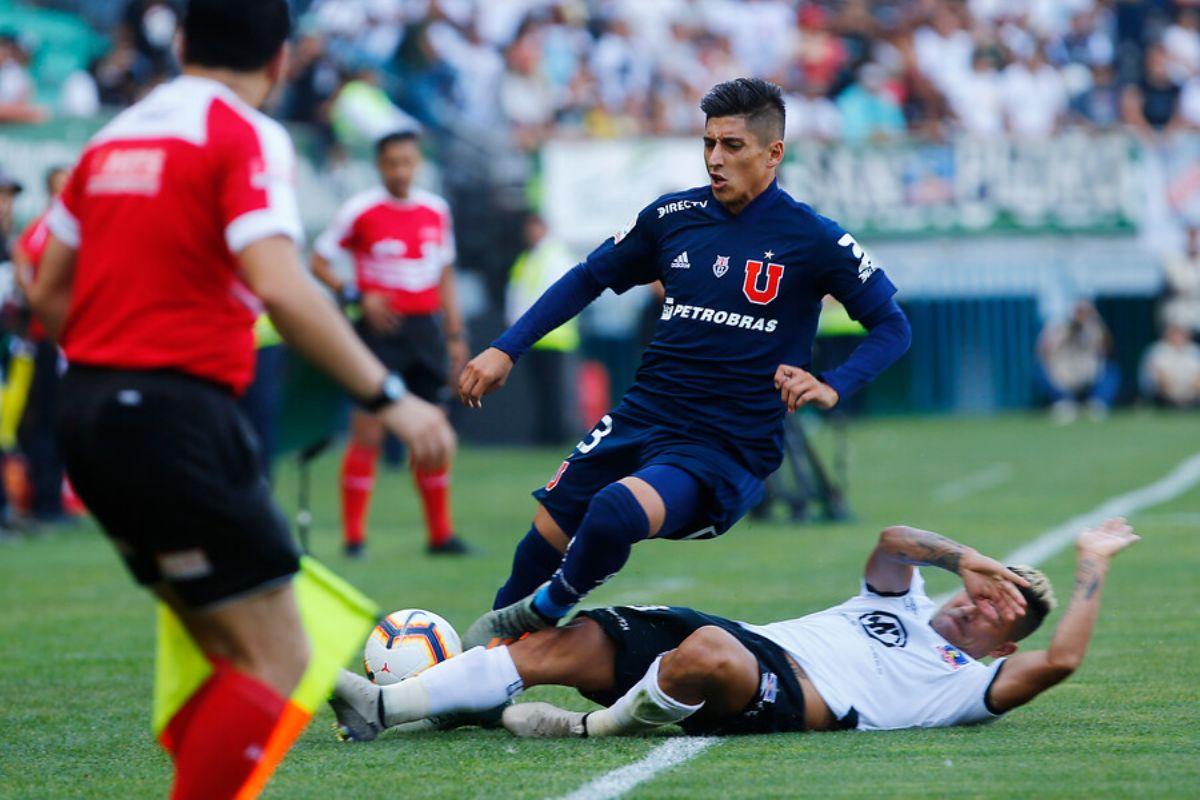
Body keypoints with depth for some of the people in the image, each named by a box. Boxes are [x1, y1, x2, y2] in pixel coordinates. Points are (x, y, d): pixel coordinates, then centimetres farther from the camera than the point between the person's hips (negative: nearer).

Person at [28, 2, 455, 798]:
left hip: (86, 410, 8)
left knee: (228, 650, 15)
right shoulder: (247, 138, -8)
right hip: (178, 417, -8)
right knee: (278, 662, -4)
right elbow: (281, 289, -21)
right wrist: (389, 397, -17)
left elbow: (48, 291, 18)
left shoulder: (112, 138, 15)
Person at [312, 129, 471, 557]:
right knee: (368, 433, -7)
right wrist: (358, 296, -16)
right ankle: (354, 536, -1)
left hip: (425, 329, 4)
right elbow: (319, 261, -2)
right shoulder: (360, 210, -6)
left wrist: (455, 334, 12)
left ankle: (441, 534, 13)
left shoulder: (437, 211, 8)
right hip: (380, 329, -4)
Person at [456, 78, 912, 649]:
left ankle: (544, 612, -3)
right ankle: (490, 640, 27)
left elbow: (892, 328, -1)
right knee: (546, 537, -1)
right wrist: (505, 350, 10)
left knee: (615, 513, -31)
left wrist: (831, 388, -18)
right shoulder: (674, 216, 5)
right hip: (642, 418, 5)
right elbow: (588, 280, 18)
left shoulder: (813, 240, -7)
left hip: (729, 448, -5)